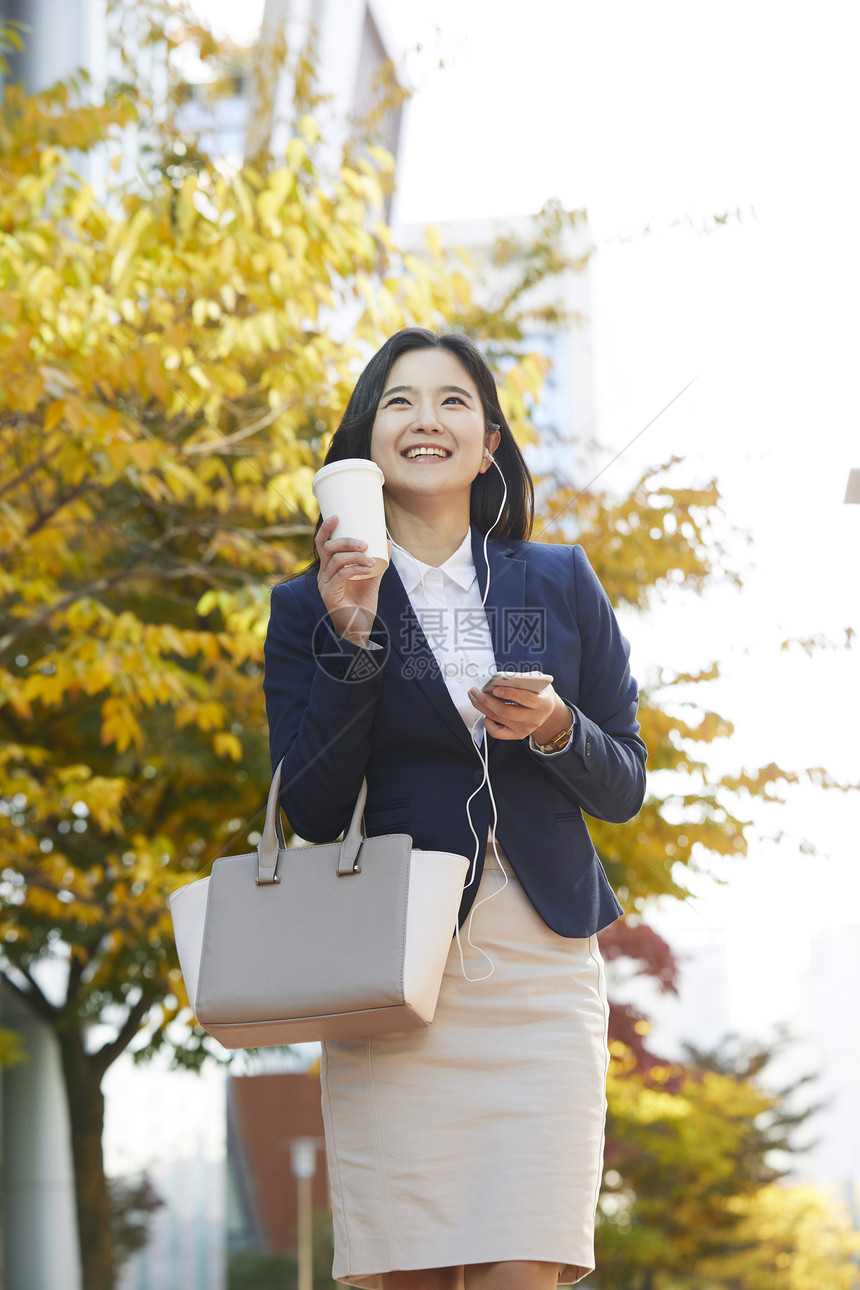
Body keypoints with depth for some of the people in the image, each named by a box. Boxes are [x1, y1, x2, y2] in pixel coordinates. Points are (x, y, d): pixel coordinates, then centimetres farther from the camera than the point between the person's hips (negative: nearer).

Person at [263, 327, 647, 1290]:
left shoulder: (560, 583, 11)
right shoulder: (310, 606, 6)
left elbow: (624, 788, 13)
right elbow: (311, 811, -2)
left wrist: (554, 730, -9)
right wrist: (351, 643, -12)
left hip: (541, 976, 1)